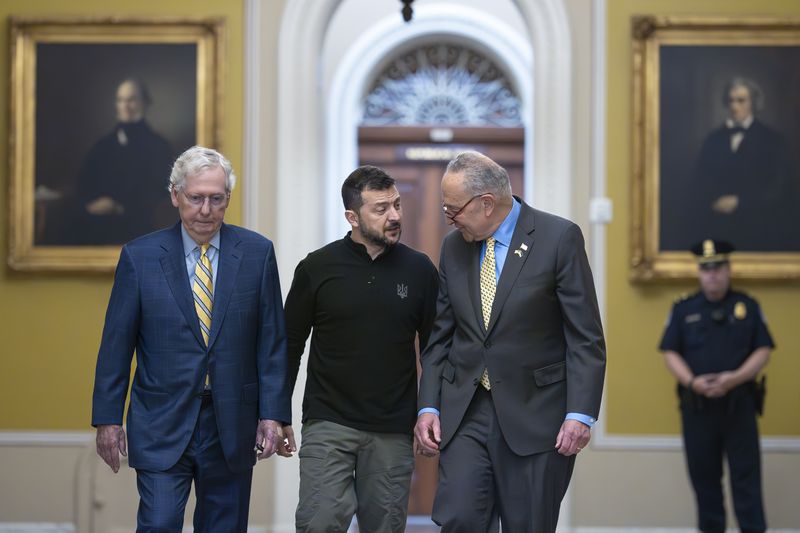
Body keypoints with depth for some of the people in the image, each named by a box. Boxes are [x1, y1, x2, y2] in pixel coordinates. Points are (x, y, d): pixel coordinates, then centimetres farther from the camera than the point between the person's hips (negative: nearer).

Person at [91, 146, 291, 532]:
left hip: (232, 425, 2)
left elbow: (272, 341, 2)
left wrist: (273, 414, -4)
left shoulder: (257, 253, 2)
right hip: (162, 426, -2)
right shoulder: (139, 256, -1)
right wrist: (107, 419, -1)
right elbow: (116, 344, 1)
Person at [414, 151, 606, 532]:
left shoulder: (559, 238, -7)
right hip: (465, 412, 4)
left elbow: (586, 338, -8)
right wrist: (428, 407, 4)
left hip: (535, 413, -4)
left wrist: (580, 414, -15)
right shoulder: (453, 247, 8)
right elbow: (440, 336, 13)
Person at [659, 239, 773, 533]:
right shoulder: (683, 309, 7)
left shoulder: (748, 307, 6)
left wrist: (735, 378, -15)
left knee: (746, 474, -3)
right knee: (704, 475, 8)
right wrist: (692, 381, -14)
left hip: (738, 404, -1)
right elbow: (671, 352, 3)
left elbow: (763, 350, 1)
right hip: (696, 406, 1)